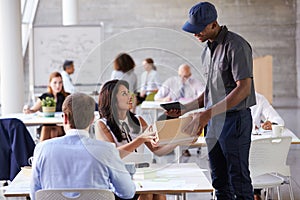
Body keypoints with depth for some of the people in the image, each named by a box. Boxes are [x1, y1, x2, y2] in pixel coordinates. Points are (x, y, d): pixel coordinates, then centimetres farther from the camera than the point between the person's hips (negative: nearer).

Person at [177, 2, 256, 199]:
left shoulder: (236, 45, -12)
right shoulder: (207, 50, 15)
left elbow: (243, 88, -21)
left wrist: (208, 113, -26)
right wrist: (184, 108, 7)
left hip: (234, 120, -8)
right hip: (213, 122, 8)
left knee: (239, 180, -4)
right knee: (220, 183, 12)